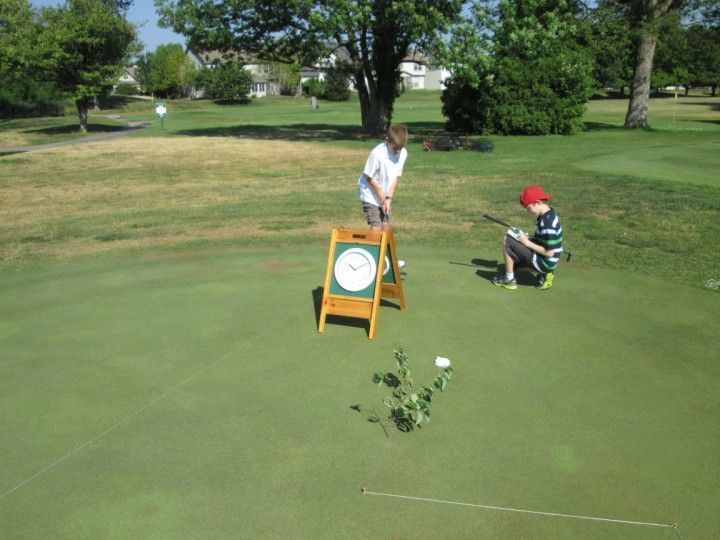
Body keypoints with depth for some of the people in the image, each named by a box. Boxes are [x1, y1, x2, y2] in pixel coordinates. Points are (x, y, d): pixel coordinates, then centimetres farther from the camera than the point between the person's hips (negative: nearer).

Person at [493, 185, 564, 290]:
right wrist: (528, 238, 3)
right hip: (544, 261, 10)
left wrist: (527, 242, -16)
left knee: (507, 241, -11)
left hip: (544, 263, -10)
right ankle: (543, 274, 14)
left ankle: (509, 280, -1)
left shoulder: (548, 222, -25)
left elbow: (549, 253, -25)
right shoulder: (547, 215, 5)